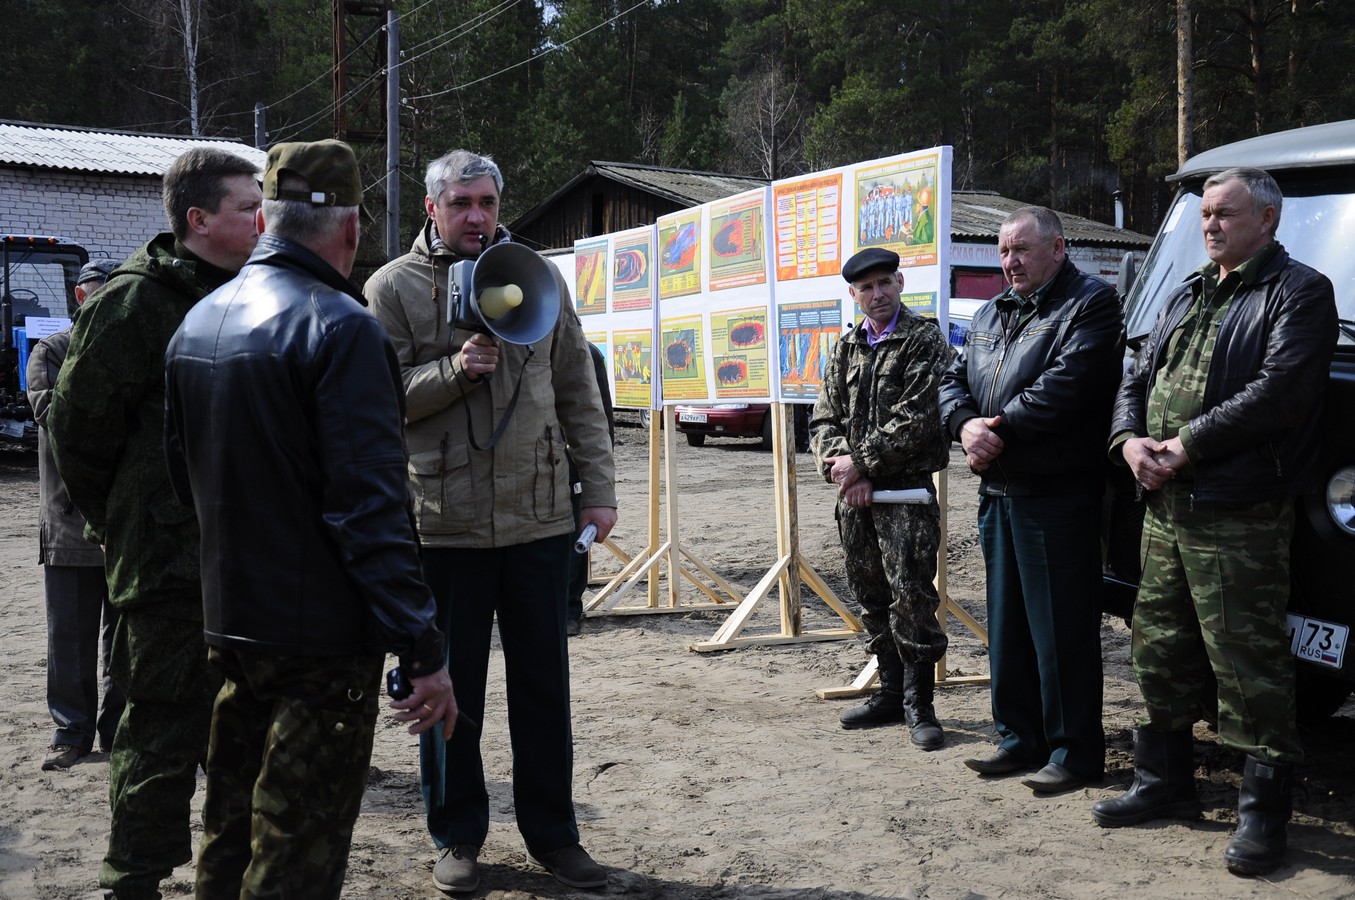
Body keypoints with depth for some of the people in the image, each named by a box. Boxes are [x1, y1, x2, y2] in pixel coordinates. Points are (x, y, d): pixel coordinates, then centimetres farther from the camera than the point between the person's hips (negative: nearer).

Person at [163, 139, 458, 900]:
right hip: (322, 638, -8)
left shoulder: (199, 323, 9)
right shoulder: (341, 329, -18)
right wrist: (424, 650, -20)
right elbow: (372, 507, -23)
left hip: (230, 627, 8)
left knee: (230, 837, 21)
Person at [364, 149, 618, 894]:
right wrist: (455, 369, -19)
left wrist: (598, 488, 4)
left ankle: (552, 831, 25)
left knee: (544, 681, 11)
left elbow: (578, 392, 8)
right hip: (443, 520, -2)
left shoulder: (537, 277, 8)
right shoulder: (392, 288, 1)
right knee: (452, 686, 9)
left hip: (540, 517, 2)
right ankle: (457, 835, 26)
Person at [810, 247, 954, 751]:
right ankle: (891, 695, 24)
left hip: (907, 492, -6)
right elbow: (824, 420, 11)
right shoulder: (845, 350, 15)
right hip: (854, 497, 6)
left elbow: (916, 420, -13)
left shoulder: (925, 342, -3)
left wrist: (862, 463, -12)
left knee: (910, 598, -8)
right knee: (872, 601, 12)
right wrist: (840, 467, -7)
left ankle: (918, 705, 3)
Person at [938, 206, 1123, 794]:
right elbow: (954, 381, 13)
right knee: (1007, 624, 14)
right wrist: (966, 424, -8)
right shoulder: (990, 314, 20)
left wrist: (1001, 429, -16)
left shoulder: (1091, 304, -6)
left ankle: (1074, 751, 9)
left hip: (1057, 496, -8)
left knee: (1062, 629, -2)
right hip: (998, 493, 8)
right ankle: (1020, 739, 26)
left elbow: (1067, 384, -19)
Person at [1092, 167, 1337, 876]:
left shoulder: (1297, 292, -3)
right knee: (1160, 651, 15)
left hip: (1239, 518, -8)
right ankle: (1164, 783, 29)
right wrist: (1130, 440, -2)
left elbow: (1278, 392, -16)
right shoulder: (1186, 297, 21)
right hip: (1165, 508, 8)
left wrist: (1188, 445, -17)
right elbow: (1137, 378, 19)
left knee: (1248, 663, -3)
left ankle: (1263, 811, 9)